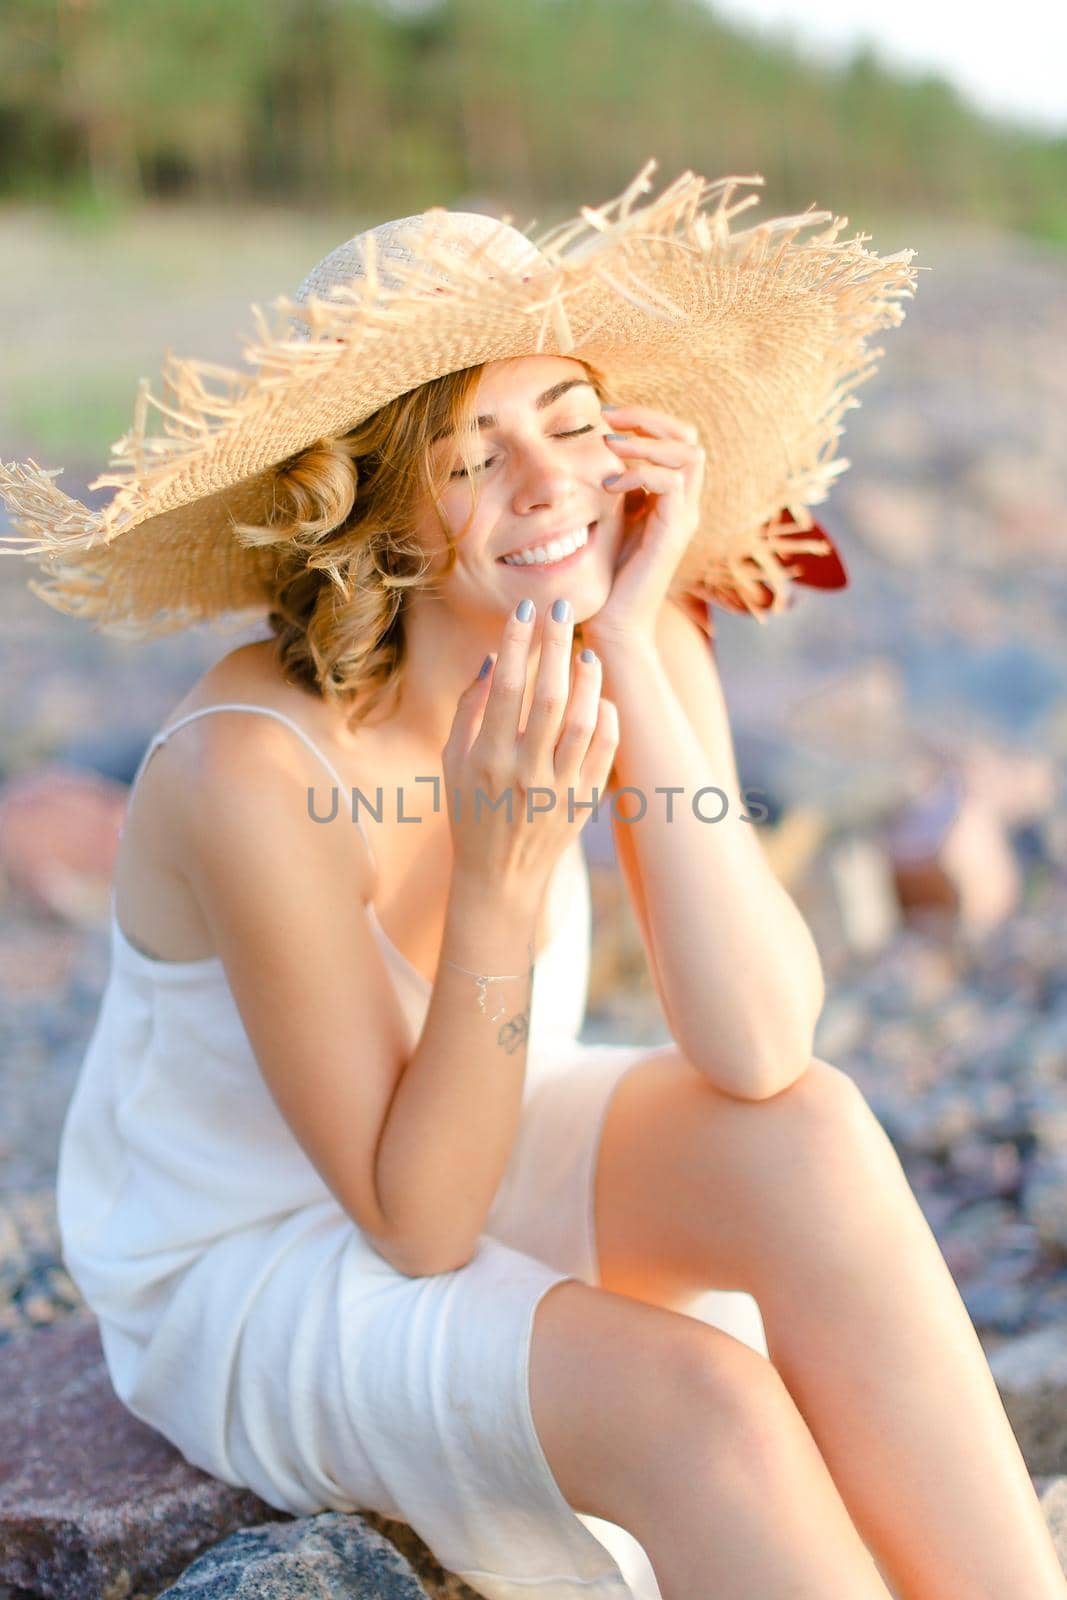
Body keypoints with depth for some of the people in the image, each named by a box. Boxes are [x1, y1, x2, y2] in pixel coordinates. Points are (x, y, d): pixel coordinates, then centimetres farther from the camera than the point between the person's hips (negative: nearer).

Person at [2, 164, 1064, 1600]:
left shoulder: (643, 643, -15)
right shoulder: (255, 766, -30)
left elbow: (759, 1055, -26)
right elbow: (415, 1225, -23)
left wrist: (632, 656, -32)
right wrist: (501, 877, -37)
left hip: (465, 1164, 5)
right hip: (250, 1276, -4)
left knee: (810, 1135, -26)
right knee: (701, 1403, -29)